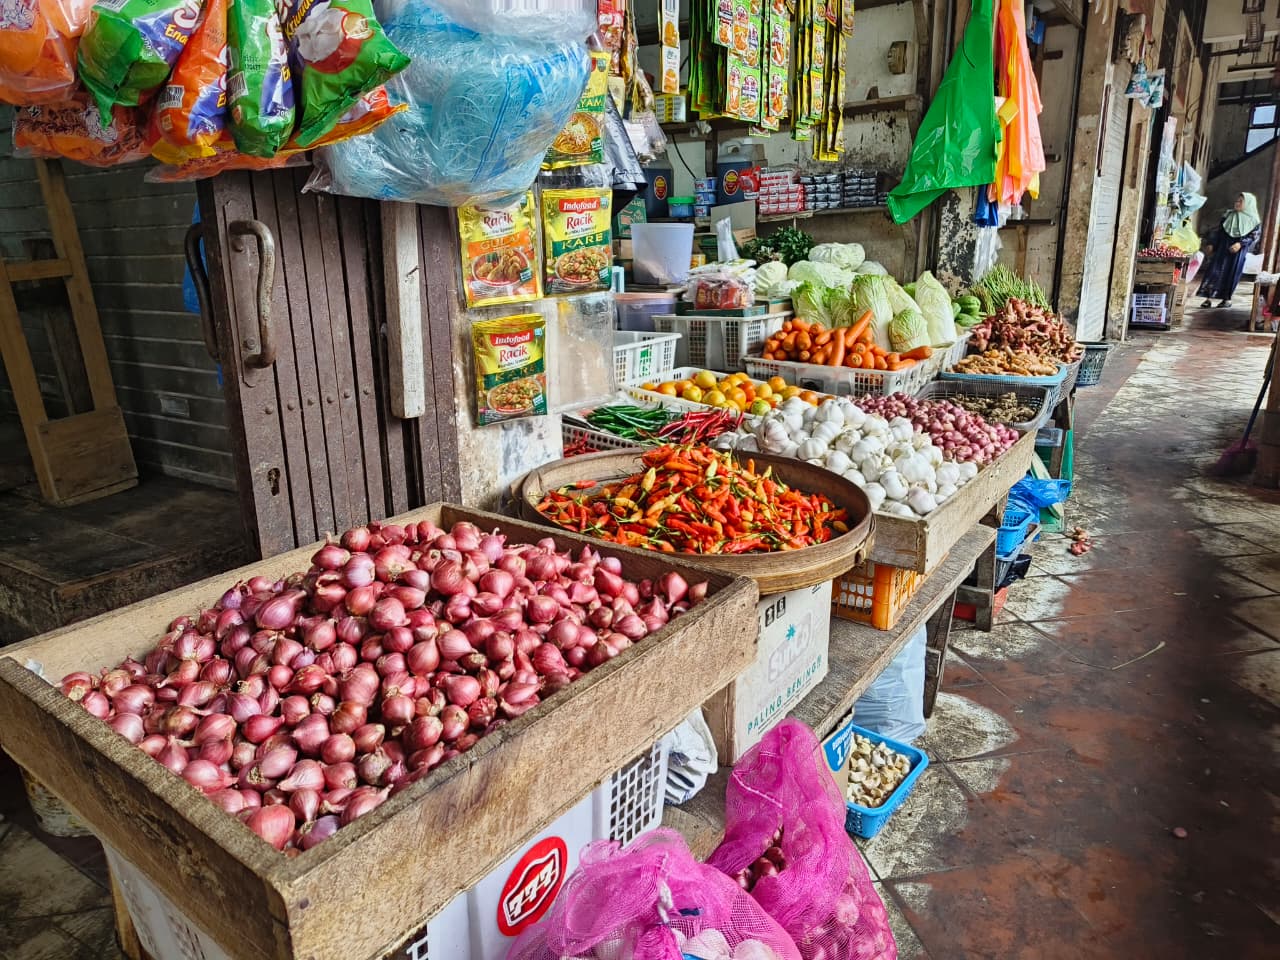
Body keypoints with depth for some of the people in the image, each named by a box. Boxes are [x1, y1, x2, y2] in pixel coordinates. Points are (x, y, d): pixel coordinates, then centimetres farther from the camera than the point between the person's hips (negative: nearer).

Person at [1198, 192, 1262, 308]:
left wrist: (1240, 244, -18)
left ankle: (1227, 298, 9)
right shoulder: (1229, 215, 10)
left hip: (1238, 251, -2)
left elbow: (1254, 236, -4)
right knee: (1215, 270, -7)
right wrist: (1211, 244, 0)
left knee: (1232, 272, 1)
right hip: (1222, 247, 2)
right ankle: (1208, 298, -9)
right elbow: (1218, 230, 9)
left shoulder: (1254, 220, 1)